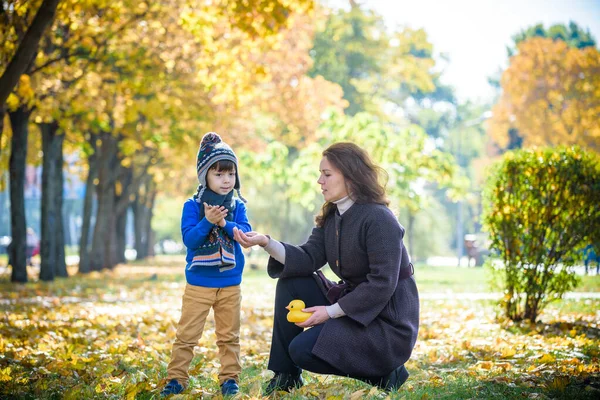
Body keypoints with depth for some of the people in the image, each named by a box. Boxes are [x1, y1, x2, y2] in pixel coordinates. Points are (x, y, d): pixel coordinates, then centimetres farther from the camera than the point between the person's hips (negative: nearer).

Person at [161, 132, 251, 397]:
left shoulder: (237, 206, 2)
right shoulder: (192, 206, -5)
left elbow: (246, 233, -9)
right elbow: (188, 238, -14)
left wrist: (224, 223, -23)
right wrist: (207, 221, -26)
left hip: (230, 284, 2)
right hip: (198, 284, -2)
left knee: (229, 335, 10)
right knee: (187, 334, 0)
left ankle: (230, 379, 19)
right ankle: (176, 378, 8)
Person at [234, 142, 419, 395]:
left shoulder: (379, 219, -20)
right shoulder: (331, 217, 7)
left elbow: (382, 284, -25)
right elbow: (308, 259, -4)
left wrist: (330, 312, -23)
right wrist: (266, 242, -19)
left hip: (388, 320, -9)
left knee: (303, 349, -18)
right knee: (290, 285, -1)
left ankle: (383, 373, -3)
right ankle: (285, 375, 4)